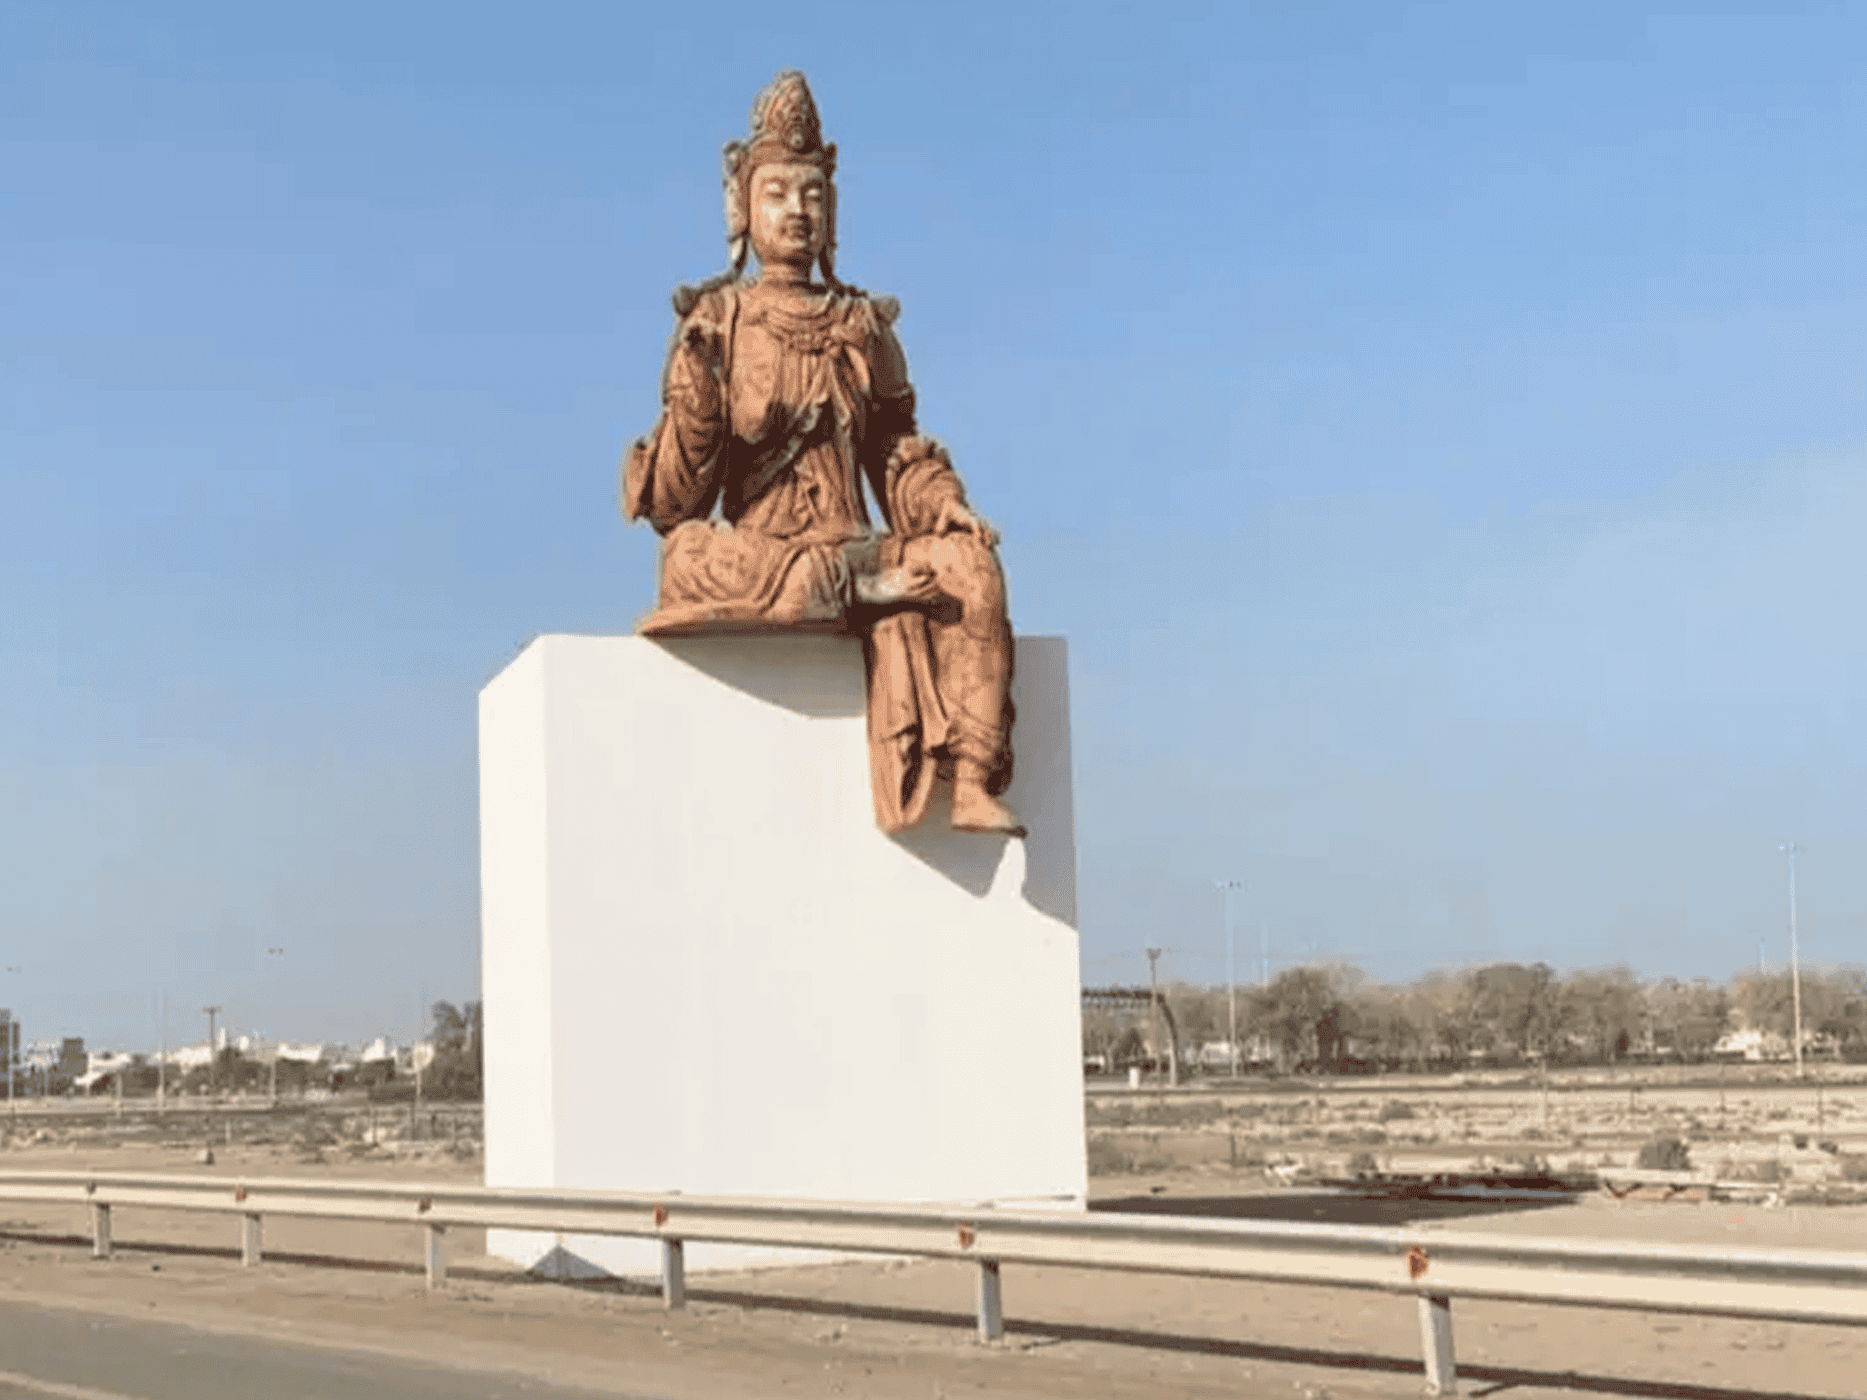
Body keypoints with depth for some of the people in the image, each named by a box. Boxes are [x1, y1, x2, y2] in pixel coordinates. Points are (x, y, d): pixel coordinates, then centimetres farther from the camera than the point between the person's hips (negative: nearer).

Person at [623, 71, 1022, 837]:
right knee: (693, 557, -36)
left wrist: (947, 509, -5)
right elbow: (671, 504, -2)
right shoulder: (715, 324, 5)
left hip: (851, 549, 3)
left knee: (969, 565, -27)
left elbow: (899, 457, 17)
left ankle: (972, 784, -30)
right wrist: (696, 394, -20)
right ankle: (860, 581, -19)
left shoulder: (863, 326, 14)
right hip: (752, 551, -3)